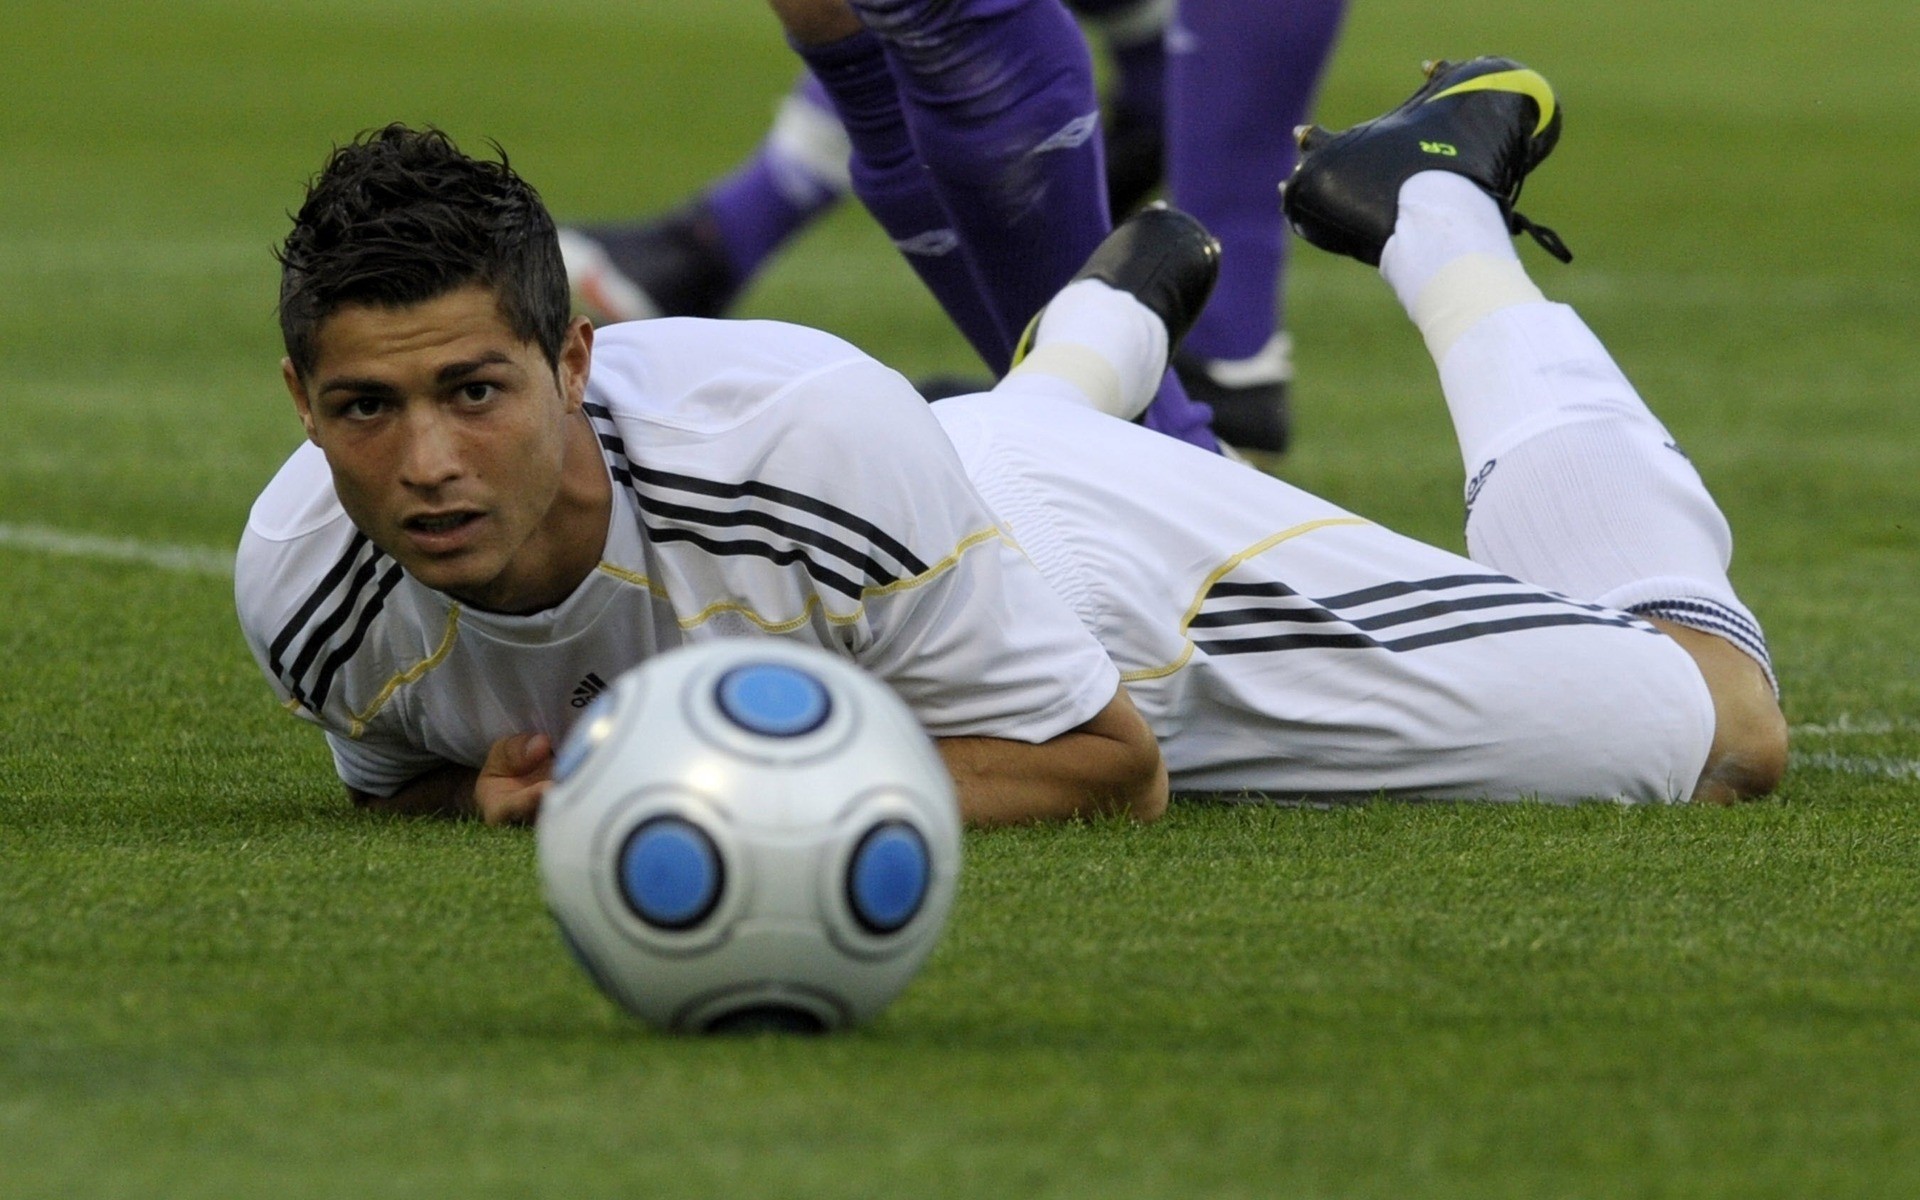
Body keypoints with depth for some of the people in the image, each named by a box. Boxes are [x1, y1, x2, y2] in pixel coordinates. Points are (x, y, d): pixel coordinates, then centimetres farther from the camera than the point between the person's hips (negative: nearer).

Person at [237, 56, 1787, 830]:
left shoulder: (810, 430, -46)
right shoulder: (305, 583, -33)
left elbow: (1107, 760, -32)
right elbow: (397, 773, -8)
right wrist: (509, 790, -32)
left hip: (1133, 584, -4)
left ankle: (1435, 204, 27)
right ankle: (1123, 302, 63)